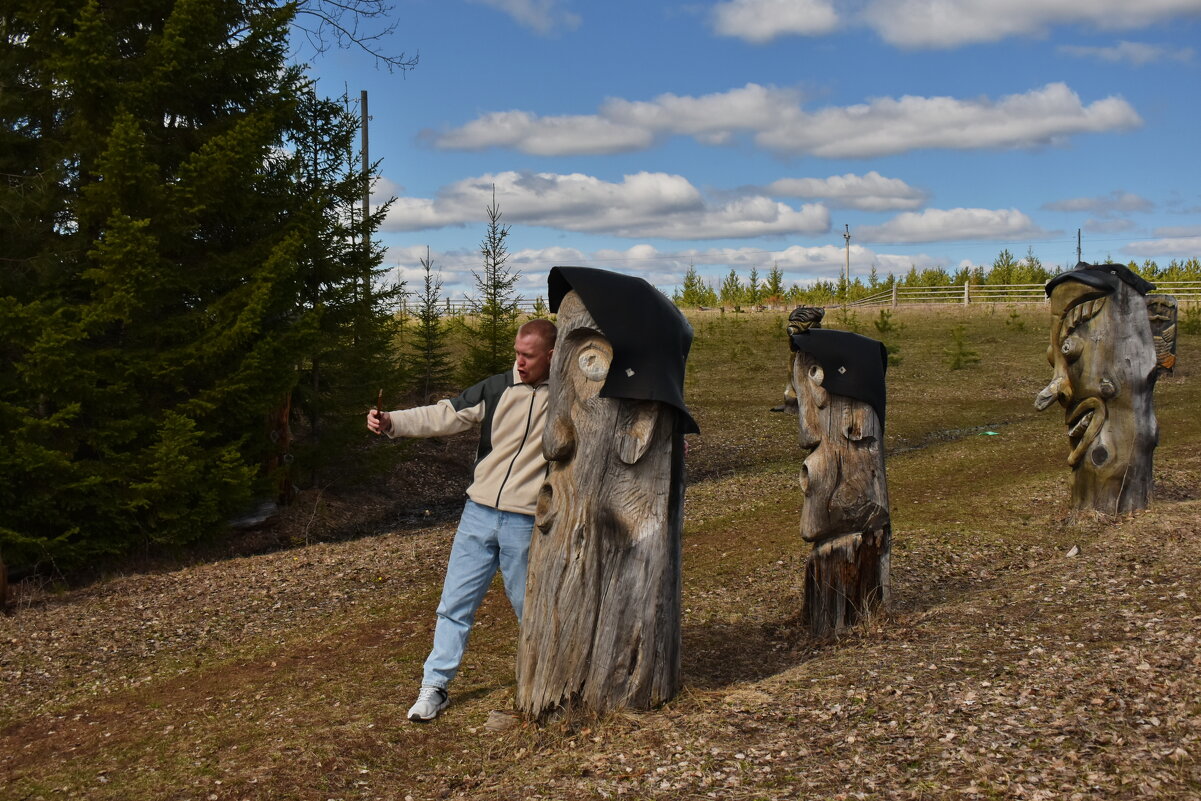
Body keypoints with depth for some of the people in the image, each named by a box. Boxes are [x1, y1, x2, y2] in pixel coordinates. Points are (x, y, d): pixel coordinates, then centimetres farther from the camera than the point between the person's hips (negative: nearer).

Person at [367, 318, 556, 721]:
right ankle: (435, 686, 15)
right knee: (455, 603, 5)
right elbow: (443, 416, -3)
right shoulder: (497, 388, 2)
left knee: (529, 606, 9)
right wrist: (391, 421, -15)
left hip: (525, 522, -2)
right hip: (479, 515, 3)